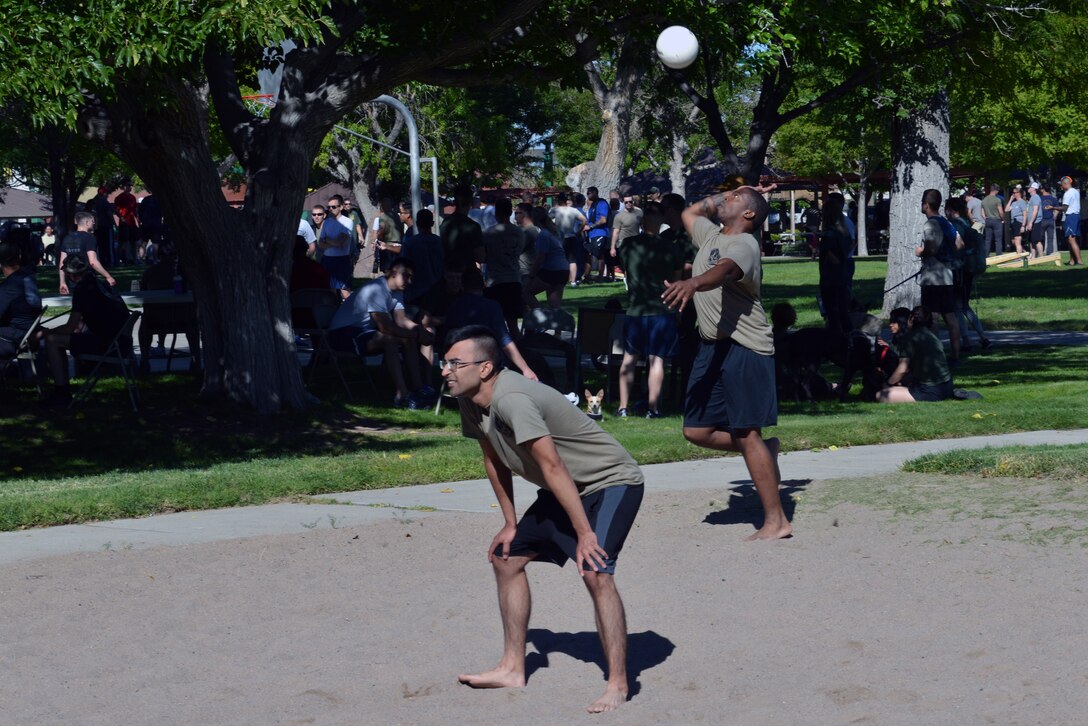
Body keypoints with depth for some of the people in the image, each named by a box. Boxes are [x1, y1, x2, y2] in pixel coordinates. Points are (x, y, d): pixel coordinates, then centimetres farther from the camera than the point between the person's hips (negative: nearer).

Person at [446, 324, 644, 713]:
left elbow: (553, 468, -34)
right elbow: (494, 459, 10)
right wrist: (510, 524, 11)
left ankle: (618, 685, -21)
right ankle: (513, 669, 22)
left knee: (595, 573, -27)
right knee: (506, 558, 13)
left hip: (611, 481, -10)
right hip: (567, 490, 10)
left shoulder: (511, 400, -32)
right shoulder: (471, 402, -4)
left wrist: (584, 533, -33)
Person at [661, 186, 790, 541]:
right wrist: (721, 198, 24)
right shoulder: (711, 235, 17)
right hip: (711, 346, 9)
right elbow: (689, 212, 39)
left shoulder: (744, 244, -11)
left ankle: (776, 521, -4)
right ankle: (764, 452, 27)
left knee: (746, 433, -10)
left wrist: (693, 282, -53)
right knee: (697, 430, 8)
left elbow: (724, 270, -34)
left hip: (744, 347, -9)